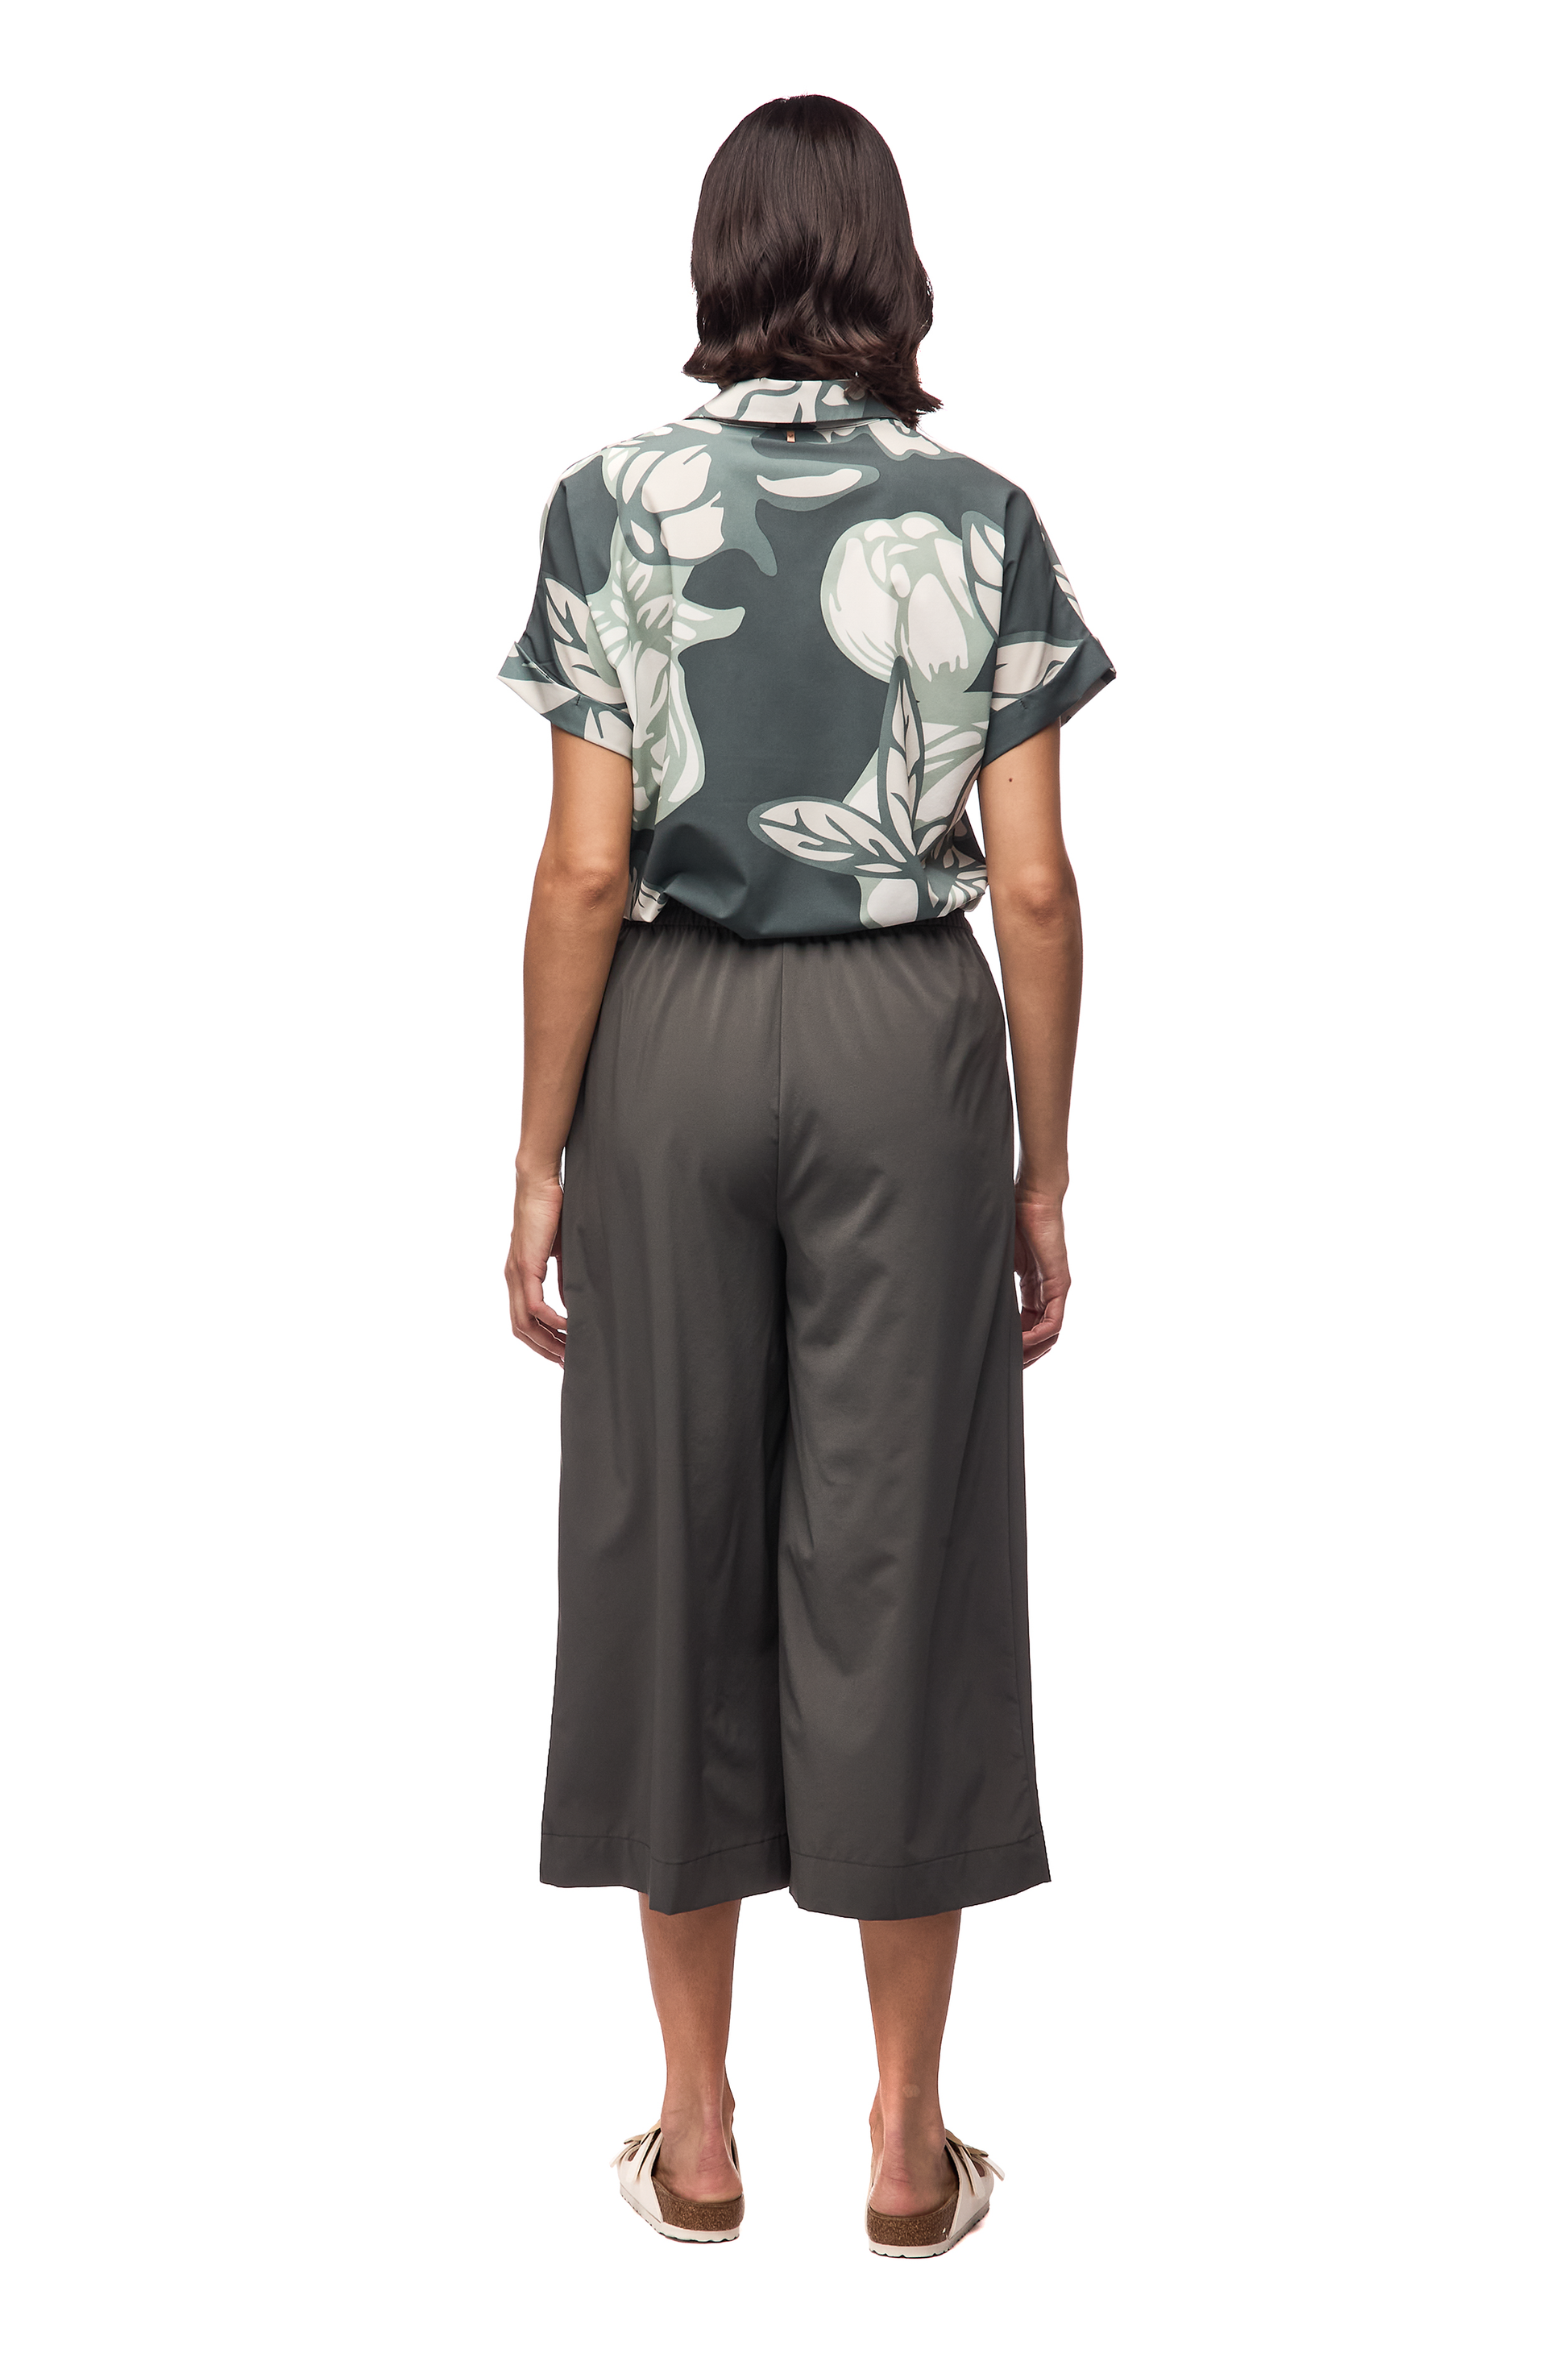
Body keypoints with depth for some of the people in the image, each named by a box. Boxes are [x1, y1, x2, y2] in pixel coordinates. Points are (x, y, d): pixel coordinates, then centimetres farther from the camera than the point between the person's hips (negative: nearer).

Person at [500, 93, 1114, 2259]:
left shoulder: (616, 503, -3)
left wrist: (541, 1157, 0)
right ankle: (909, 2138, 18)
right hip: (907, 1043, 0)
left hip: (673, 1038, 0)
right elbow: (1030, 882, -5)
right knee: (896, 1544, 7)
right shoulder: (980, 518, -2)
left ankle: (698, 2126, 20)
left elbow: (589, 866, -7)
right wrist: (1044, 1175, 4)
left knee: (672, 1531, 10)